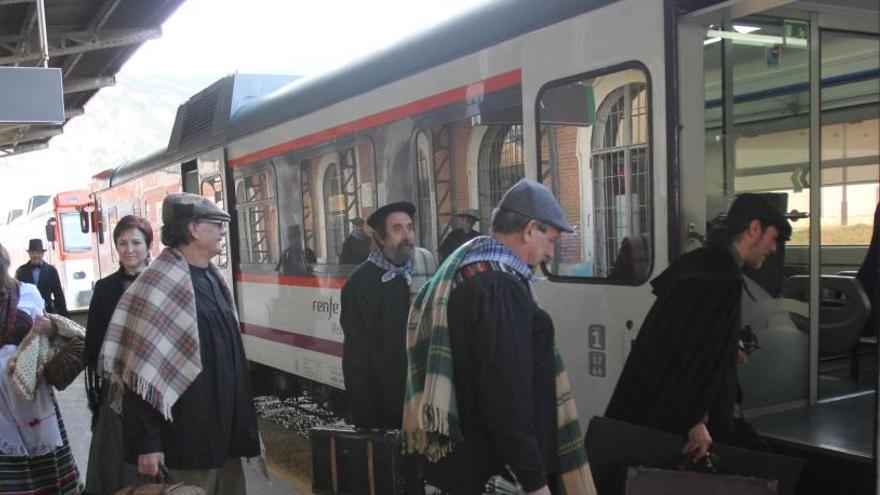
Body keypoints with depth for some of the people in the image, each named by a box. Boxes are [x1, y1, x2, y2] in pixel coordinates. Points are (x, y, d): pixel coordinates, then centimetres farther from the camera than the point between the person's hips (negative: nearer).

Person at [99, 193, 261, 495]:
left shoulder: (212, 279, 10)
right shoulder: (162, 286, -16)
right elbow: (142, 376, -19)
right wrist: (147, 443, -20)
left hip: (225, 435, 8)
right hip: (188, 441, -8)